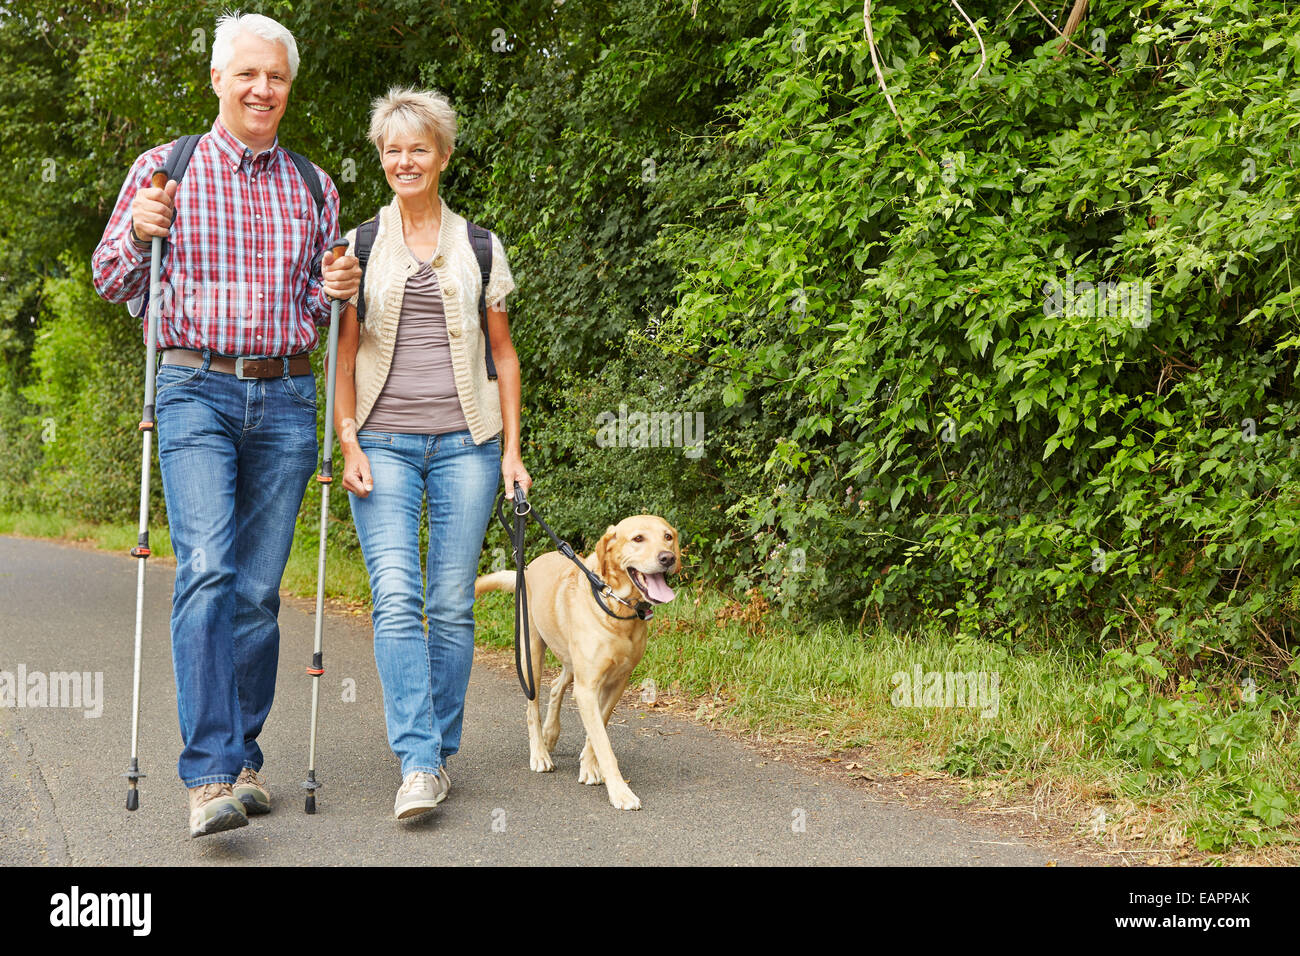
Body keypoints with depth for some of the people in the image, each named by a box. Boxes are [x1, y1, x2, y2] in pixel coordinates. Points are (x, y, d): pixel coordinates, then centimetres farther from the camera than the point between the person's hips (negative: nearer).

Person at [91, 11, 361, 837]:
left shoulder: (313, 188, 14)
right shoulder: (166, 169, 6)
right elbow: (113, 282, 9)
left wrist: (339, 289, -2)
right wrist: (139, 232, -11)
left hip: (285, 399, 3)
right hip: (197, 390, -3)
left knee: (260, 587, 4)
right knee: (208, 572, -17)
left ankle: (245, 756, 15)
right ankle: (209, 775, -19)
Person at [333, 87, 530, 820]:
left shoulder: (479, 246, 11)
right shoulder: (359, 247, 10)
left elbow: (504, 353, 13)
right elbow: (343, 353, 8)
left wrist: (512, 450, 7)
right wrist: (349, 442, -3)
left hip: (464, 441, 1)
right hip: (384, 442, 0)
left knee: (453, 604, 0)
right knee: (397, 598, -14)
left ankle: (443, 751, 13)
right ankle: (419, 764, -16)